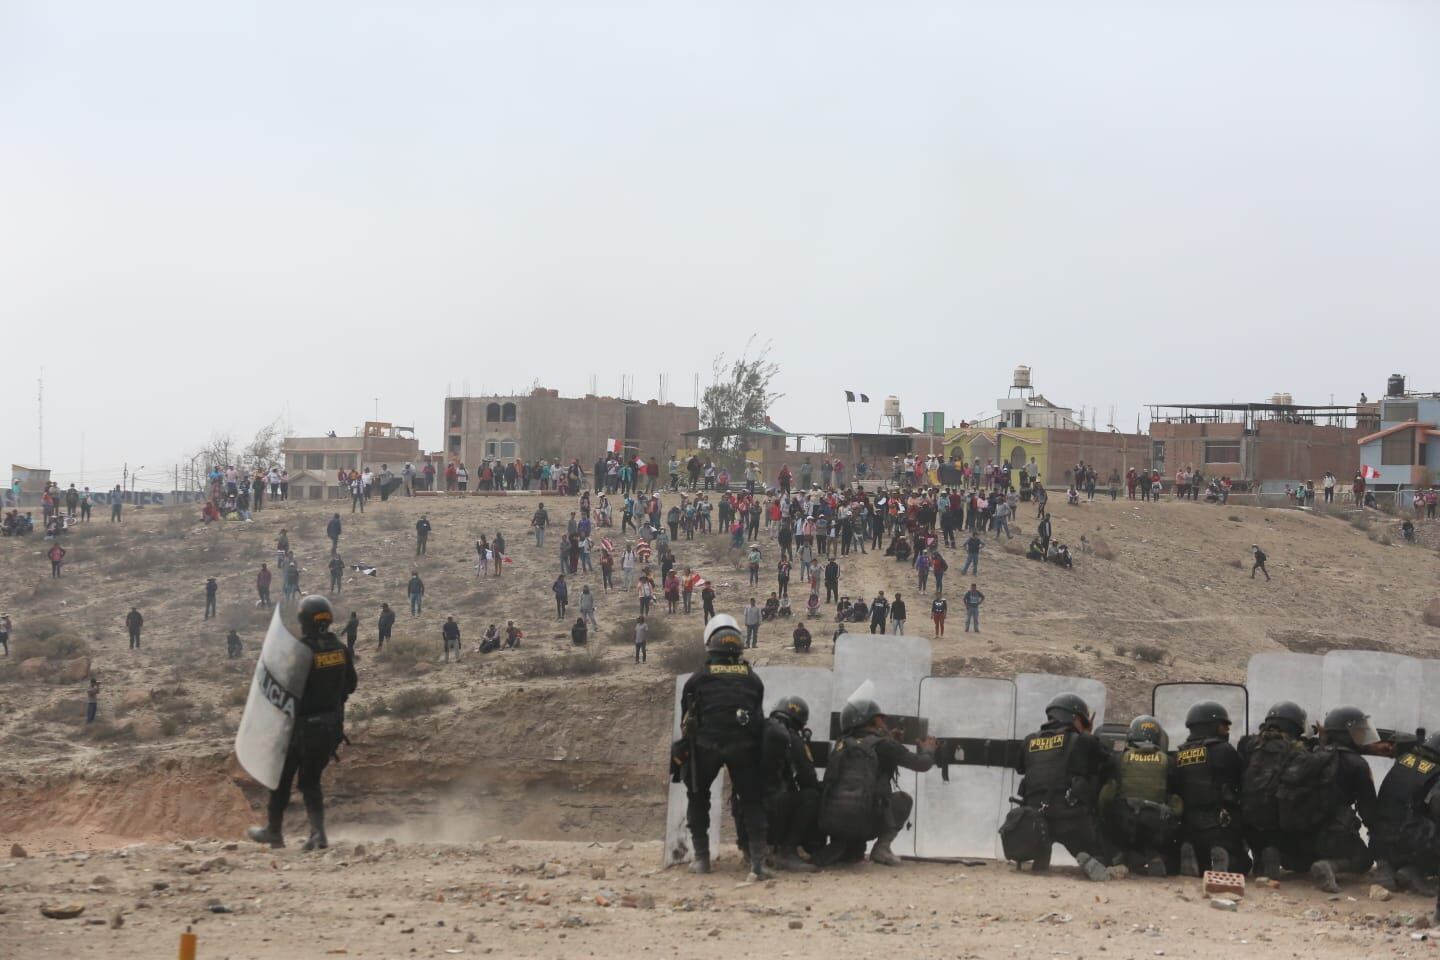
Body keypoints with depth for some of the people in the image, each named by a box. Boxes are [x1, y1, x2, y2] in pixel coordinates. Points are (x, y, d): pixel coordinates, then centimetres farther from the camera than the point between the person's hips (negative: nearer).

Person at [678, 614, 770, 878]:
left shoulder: (698, 678, 9)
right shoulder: (752, 678, 14)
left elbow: (686, 718, 13)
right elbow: (760, 715, 16)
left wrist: (686, 752, 24)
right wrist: (757, 750, 26)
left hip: (706, 744, -1)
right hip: (744, 745, 1)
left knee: (698, 797, 19)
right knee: (752, 800, 10)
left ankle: (701, 858, 16)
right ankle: (758, 862, -4)